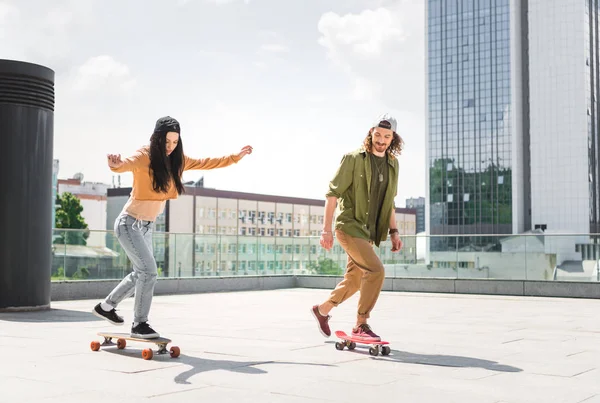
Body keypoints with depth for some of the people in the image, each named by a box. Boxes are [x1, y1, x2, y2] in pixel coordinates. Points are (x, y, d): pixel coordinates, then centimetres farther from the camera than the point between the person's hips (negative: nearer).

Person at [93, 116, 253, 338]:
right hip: (129, 223, -8)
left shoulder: (176, 160, -1)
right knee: (149, 271, -13)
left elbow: (206, 163, 11)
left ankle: (106, 306, 36)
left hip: (147, 226, 8)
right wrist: (116, 165, -65)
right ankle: (139, 324, -1)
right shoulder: (144, 157, -21)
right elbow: (126, 164, -42)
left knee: (141, 273, 18)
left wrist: (235, 157, 14)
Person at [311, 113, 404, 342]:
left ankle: (322, 310, 36)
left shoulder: (393, 164, 9)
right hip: (350, 226, -7)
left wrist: (394, 231, 12)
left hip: (369, 231, 7)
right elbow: (333, 193, -10)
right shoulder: (354, 159, -10)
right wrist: (326, 229, -15)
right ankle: (361, 325, -8)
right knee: (376, 271, -20)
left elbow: (389, 202, 19)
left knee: (354, 280, 13)